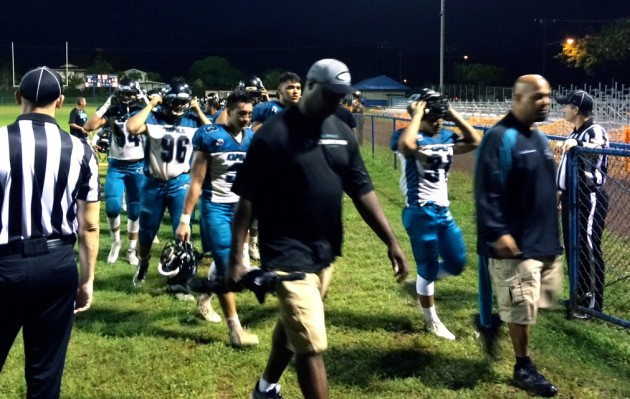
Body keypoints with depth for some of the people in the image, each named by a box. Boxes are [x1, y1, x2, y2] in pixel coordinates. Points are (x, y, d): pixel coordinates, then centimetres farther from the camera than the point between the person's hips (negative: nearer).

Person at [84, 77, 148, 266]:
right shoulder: (112, 112, -1)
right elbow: (88, 126, -13)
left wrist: (146, 104, -14)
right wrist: (106, 105, -13)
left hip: (138, 167, 1)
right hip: (116, 166, -1)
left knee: (135, 210, 7)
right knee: (112, 206, -17)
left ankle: (132, 250, 21)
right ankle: (116, 241, 9)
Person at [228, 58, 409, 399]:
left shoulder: (342, 132, 5)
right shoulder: (274, 134, -13)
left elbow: (362, 191, 8)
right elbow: (247, 199, -13)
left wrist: (391, 241, 4)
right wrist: (236, 258, -16)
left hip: (324, 253, 7)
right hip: (288, 255, -7)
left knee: (293, 328, 24)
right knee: (311, 346, -7)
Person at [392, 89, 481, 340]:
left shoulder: (446, 137, 8)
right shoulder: (411, 138, -14)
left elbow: (475, 141, 6)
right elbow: (406, 145, -37)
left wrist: (454, 115, 1)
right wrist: (417, 114, -24)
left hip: (444, 211, 7)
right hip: (420, 213, -7)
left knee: (456, 264, 11)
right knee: (428, 270, 6)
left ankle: (424, 283, 39)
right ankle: (432, 321, 25)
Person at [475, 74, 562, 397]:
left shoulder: (540, 138, 12)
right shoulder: (500, 137, -16)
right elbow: (486, 191, -21)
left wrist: (553, 234, 22)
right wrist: (498, 233, -25)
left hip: (545, 240, 8)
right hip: (516, 243, -8)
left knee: (528, 307, 17)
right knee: (521, 308, 3)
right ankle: (524, 368, 18)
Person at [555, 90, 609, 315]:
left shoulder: (595, 131, -14)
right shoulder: (575, 133, 16)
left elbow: (598, 147, -38)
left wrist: (578, 144, -54)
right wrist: (562, 194, 24)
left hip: (590, 198, -10)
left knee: (589, 249, -4)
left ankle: (594, 303, 4)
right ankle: (580, 296, 30)